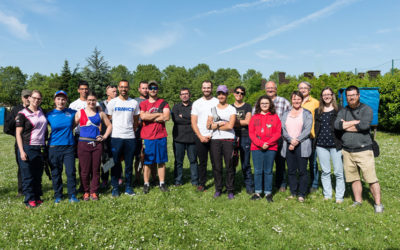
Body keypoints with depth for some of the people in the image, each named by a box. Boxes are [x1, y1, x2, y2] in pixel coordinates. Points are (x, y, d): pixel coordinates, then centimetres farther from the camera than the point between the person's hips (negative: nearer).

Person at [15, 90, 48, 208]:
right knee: (28, 175, 1)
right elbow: (18, 134, -6)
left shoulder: (41, 111, 11)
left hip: (40, 148, 5)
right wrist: (22, 151, -13)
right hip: (27, 148, -5)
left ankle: (37, 197, 21)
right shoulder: (22, 114, -3)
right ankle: (29, 199, 10)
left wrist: (45, 146, 15)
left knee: (38, 175, 10)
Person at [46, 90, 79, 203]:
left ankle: (72, 195, 9)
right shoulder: (49, 115, 2)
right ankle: (58, 196, 21)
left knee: (71, 171, -2)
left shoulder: (72, 112, 4)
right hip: (54, 147, 0)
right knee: (56, 173, 7)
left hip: (69, 146, 0)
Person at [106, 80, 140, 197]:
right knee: (115, 163, 3)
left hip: (130, 138, 2)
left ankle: (128, 187, 18)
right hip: (116, 137, -2)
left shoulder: (134, 103, 8)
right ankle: (115, 187, 14)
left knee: (129, 164, 7)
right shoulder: (112, 102, 3)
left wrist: (132, 131, 11)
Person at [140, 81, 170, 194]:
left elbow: (167, 117, -8)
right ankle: (146, 184, 12)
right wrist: (158, 114, -7)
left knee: (161, 161, 6)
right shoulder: (143, 103, 7)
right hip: (147, 137, -1)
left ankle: (162, 183, 15)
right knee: (147, 162, 2)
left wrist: (150, 117, -6)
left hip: (161, 136, 1)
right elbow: (143, 116, -12)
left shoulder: (163, 103, 8)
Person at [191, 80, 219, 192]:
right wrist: (201, 136, -6)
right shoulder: (196, 103, 8)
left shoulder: (217, 102, 3)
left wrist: (210, 135, -9)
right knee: (202, 162, 8)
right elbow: (193, 123, 5)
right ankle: (202, 183, 19)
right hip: (200, 138, 1)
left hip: (214, 137, -1)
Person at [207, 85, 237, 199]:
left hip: (228, 140, -2)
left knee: (229, 166, -1)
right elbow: (208, 125, 2)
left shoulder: (232, 109, 4)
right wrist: (222, 123, -8)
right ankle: (218, 189, 18)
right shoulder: (212, 109, 13)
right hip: (215, 140, 3)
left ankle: (230, 190, 11)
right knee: (216, 166, 5)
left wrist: (215, 125, -3)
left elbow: (230, 126, -9)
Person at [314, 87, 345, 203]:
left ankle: (339, 196, 10)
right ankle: (327, 195, 21)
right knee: (325, 172, 10)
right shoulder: (318, 111, 13)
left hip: (335, 145, -3)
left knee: (339, 172, 0)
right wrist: (316, 140, 3)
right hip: (321, 145, 3)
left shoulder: (339, 110, 1)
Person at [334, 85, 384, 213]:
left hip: (363, 150, -4)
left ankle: (378, 204, 8)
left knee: (371, 179, -3)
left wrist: (346, 125, -8)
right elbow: (337, 125, -7)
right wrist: (356, 122, -11)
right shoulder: (343, 111, 11)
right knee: (354, 178, 11)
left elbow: (365, 125, -19)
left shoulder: (366, 109, -1)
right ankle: (358, 201, 24)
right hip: (347, 151, 4)